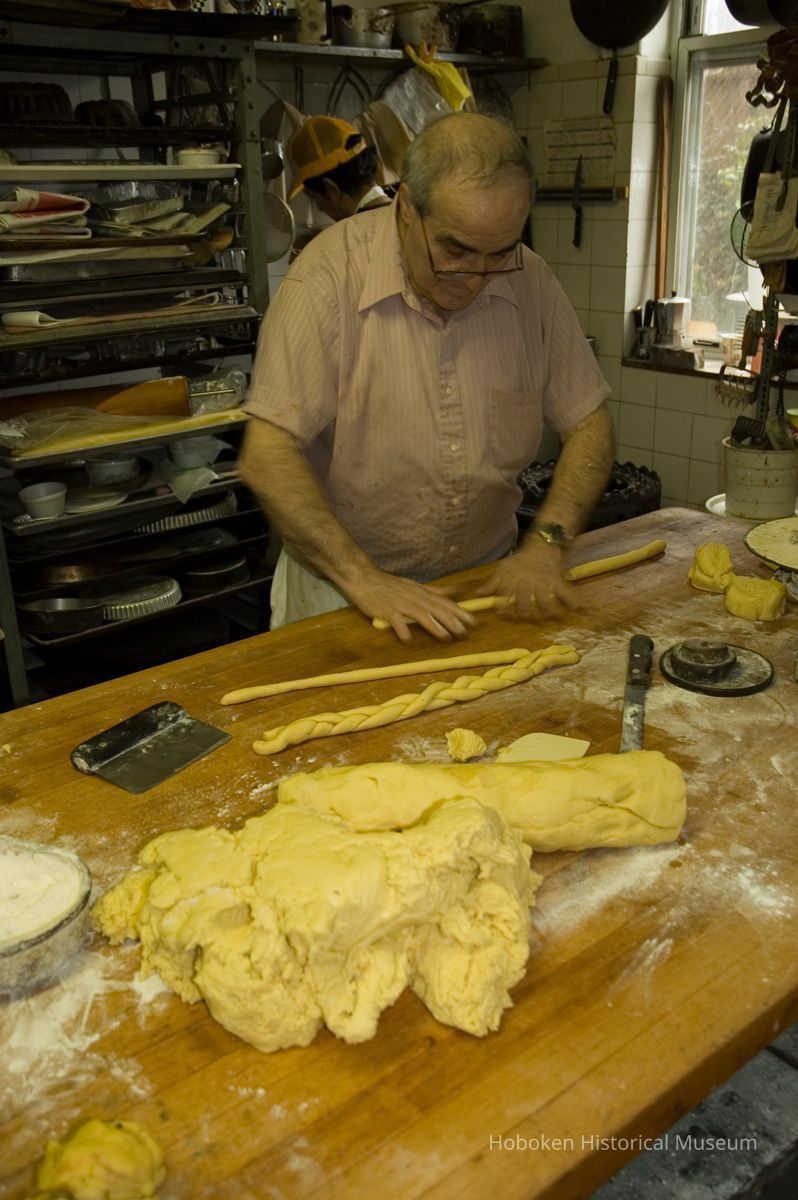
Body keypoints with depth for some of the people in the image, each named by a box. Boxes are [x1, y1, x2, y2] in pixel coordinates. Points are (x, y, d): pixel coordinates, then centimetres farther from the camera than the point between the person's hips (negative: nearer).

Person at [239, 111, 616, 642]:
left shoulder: (530, 280, -3)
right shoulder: (330, 274, -16)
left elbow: (589, 424, 4)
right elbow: (267, 458, -20)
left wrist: (546, 544, -10)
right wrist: (365, 581, -25)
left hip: (489, 580, 3)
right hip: (344, 587, -2)